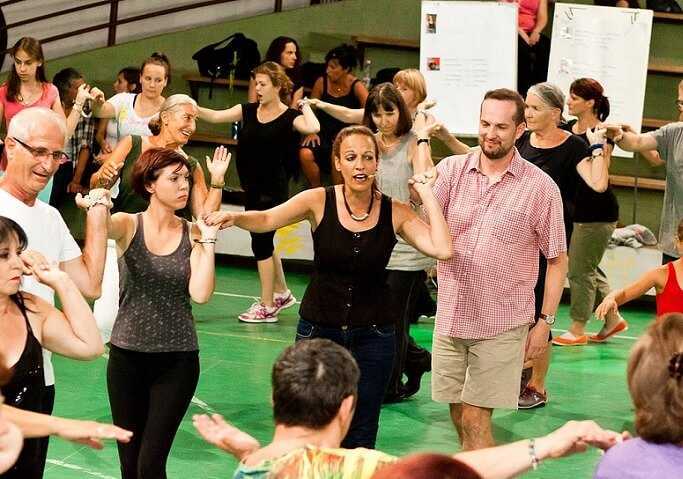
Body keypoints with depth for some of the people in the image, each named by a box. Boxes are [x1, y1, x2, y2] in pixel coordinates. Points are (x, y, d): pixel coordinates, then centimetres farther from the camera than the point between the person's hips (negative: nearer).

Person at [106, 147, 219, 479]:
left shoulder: (193, 234, -1)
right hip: (127, 355, 1)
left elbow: (200, 294, -14)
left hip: (177, 360, 0)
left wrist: (208, 240, -12)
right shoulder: (128, 225, -3)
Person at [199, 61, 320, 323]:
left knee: (261, 241, -4)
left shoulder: (289, 117, -11)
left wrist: (305, 105, -16)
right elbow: (216, 116, -3)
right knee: (263, 241, 18)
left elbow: (313, 128, -31)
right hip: (252, 187, 7)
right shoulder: (248, 111, 5)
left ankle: (267, 307, 5)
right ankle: (281, 293, 35)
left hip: (272, 190, -7)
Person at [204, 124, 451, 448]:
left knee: (360, 439, 8)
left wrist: (426, 195, -13)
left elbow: (442, 249, -16)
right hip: (317, 330, 0)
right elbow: (267, 219, -18)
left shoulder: (395, 212, -5)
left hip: (372, 337, 0)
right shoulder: (320, 202, -7)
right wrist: (234, 217, -38)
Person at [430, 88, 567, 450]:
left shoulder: (540, 187, -6)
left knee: (475, 420, -6)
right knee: (459, 416, 14)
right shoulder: (452, 170, 0)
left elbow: (557, 260, 0)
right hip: (450, 317, 3)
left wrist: (545, 322, -5)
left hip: (501, 326, -3)